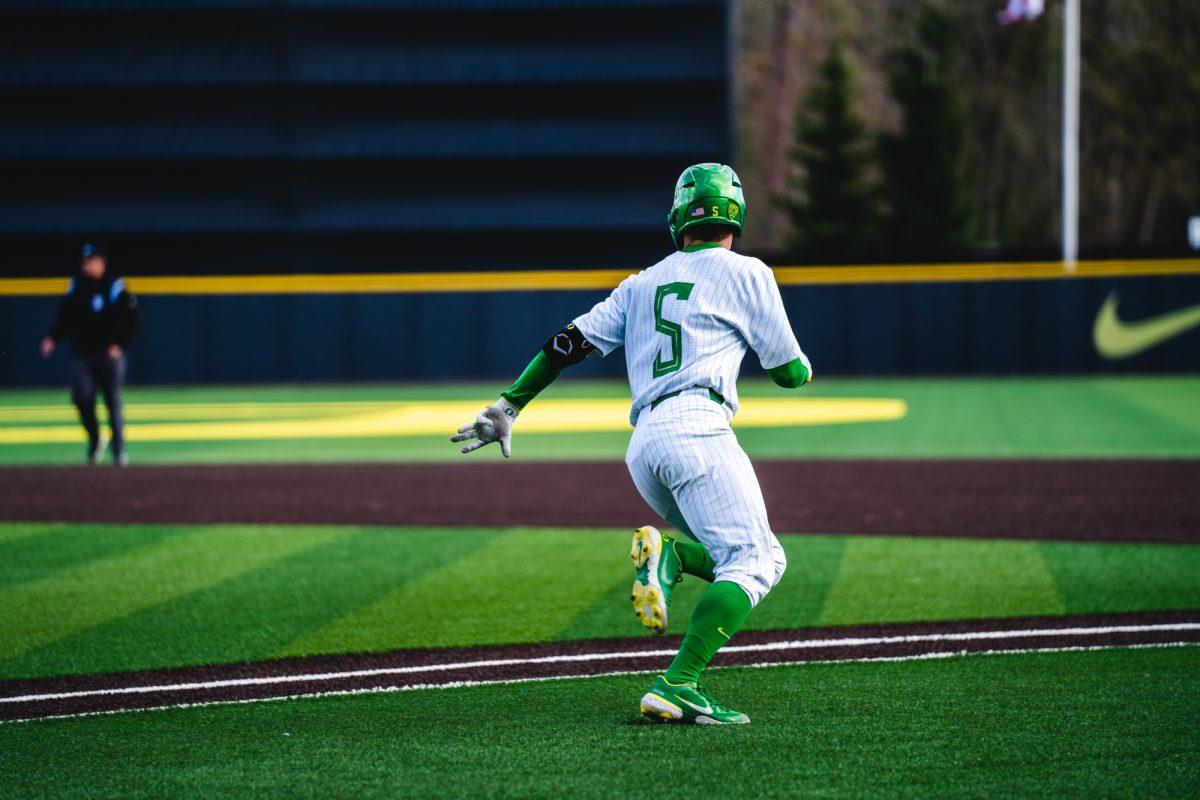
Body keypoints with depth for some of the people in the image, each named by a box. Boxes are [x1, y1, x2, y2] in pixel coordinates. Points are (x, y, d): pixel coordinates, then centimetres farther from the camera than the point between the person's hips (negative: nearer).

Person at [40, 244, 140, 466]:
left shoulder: (115, 287, -3)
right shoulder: (75, 287, 9)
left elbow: (130, 322, -2)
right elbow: (64, 319, 14)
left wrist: (119, 345, -15)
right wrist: (52, 339, -3)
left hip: (110, 354, -3)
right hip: (82, 354, 3)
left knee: (113, 401, -2)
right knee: (81, 397, -12)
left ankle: (119, 450, 6)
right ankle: (94, 439, 11)